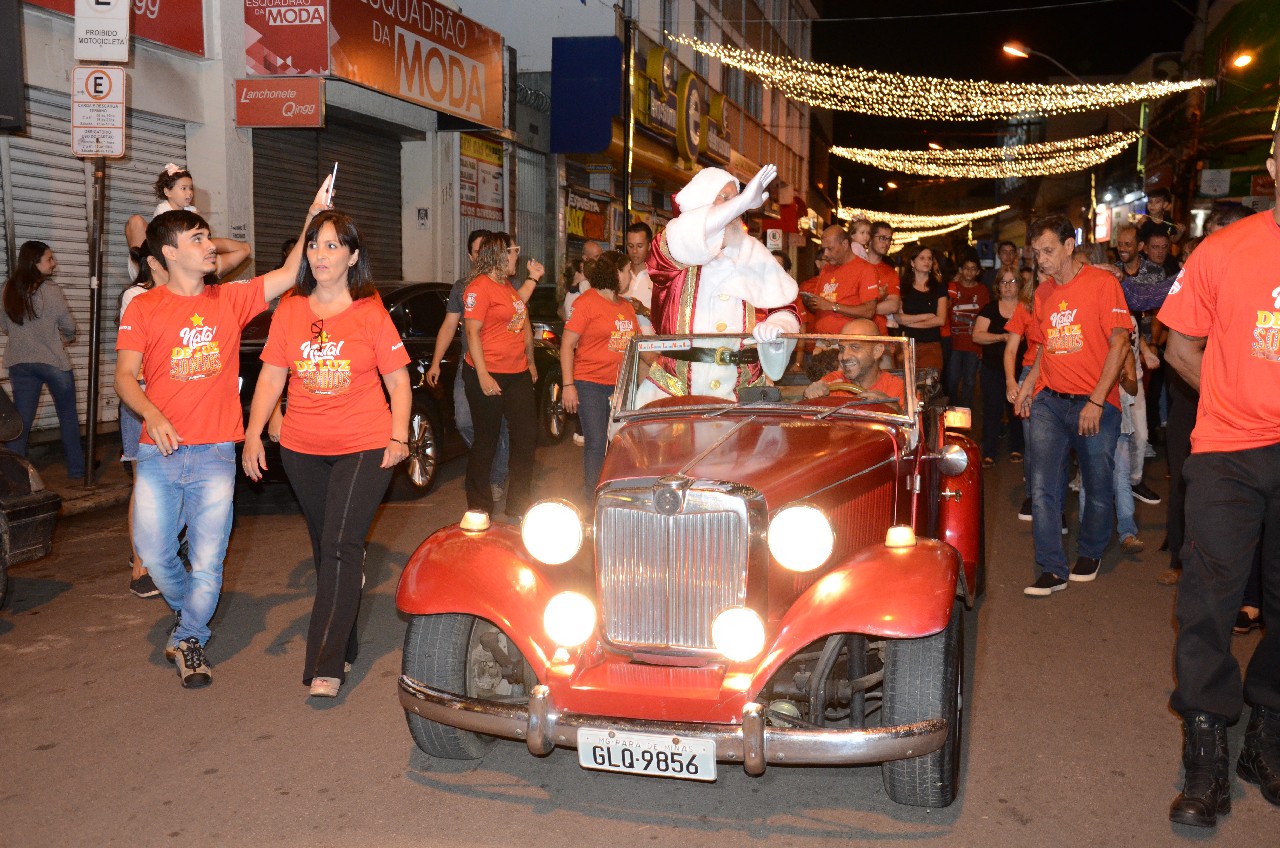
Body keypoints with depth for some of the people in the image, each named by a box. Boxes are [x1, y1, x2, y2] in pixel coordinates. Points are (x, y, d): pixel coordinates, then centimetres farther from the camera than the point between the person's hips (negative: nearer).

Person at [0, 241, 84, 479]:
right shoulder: (51, 290, -14)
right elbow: (69, 326, -5)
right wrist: (67, 338, 17)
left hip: (19, 363, 4)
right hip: (54, 361, -4)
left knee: (21, 420, 7)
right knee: (68, 415, 12)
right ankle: (76, 468, 19)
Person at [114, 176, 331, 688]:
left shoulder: (230, 300, 9)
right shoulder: (143, 309, 2)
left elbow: (288, 274, 3)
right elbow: (124, 376, -1)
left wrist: (314, 216, -4)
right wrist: (151, 414, -20)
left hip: (214, 453, 1)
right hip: (158, 453, 0)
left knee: (207, 559, -2)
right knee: (154, 552, 3)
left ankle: (188, 637, 19)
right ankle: (190, 616, 33)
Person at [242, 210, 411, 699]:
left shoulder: (371, 313, -2)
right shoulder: (290, 311, 6)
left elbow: (398, 380, 0)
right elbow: (271, 377, 5)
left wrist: (398, 438, -11)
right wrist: (253, 434, -5)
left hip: (365, 447, -4)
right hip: (302, 449, 4)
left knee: (341, 546, -14)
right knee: (324, 548, 13)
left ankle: (327, 666, -13)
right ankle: (345, 646, 28)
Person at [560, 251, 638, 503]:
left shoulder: (626, 306, 14)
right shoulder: (587, 302, -6)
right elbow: (567, 344, -8)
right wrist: (568, 385, -13)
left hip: (619, 385, 6)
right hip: (590, 385, -6)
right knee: (596, 444, -4)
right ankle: (593, 503, 5)